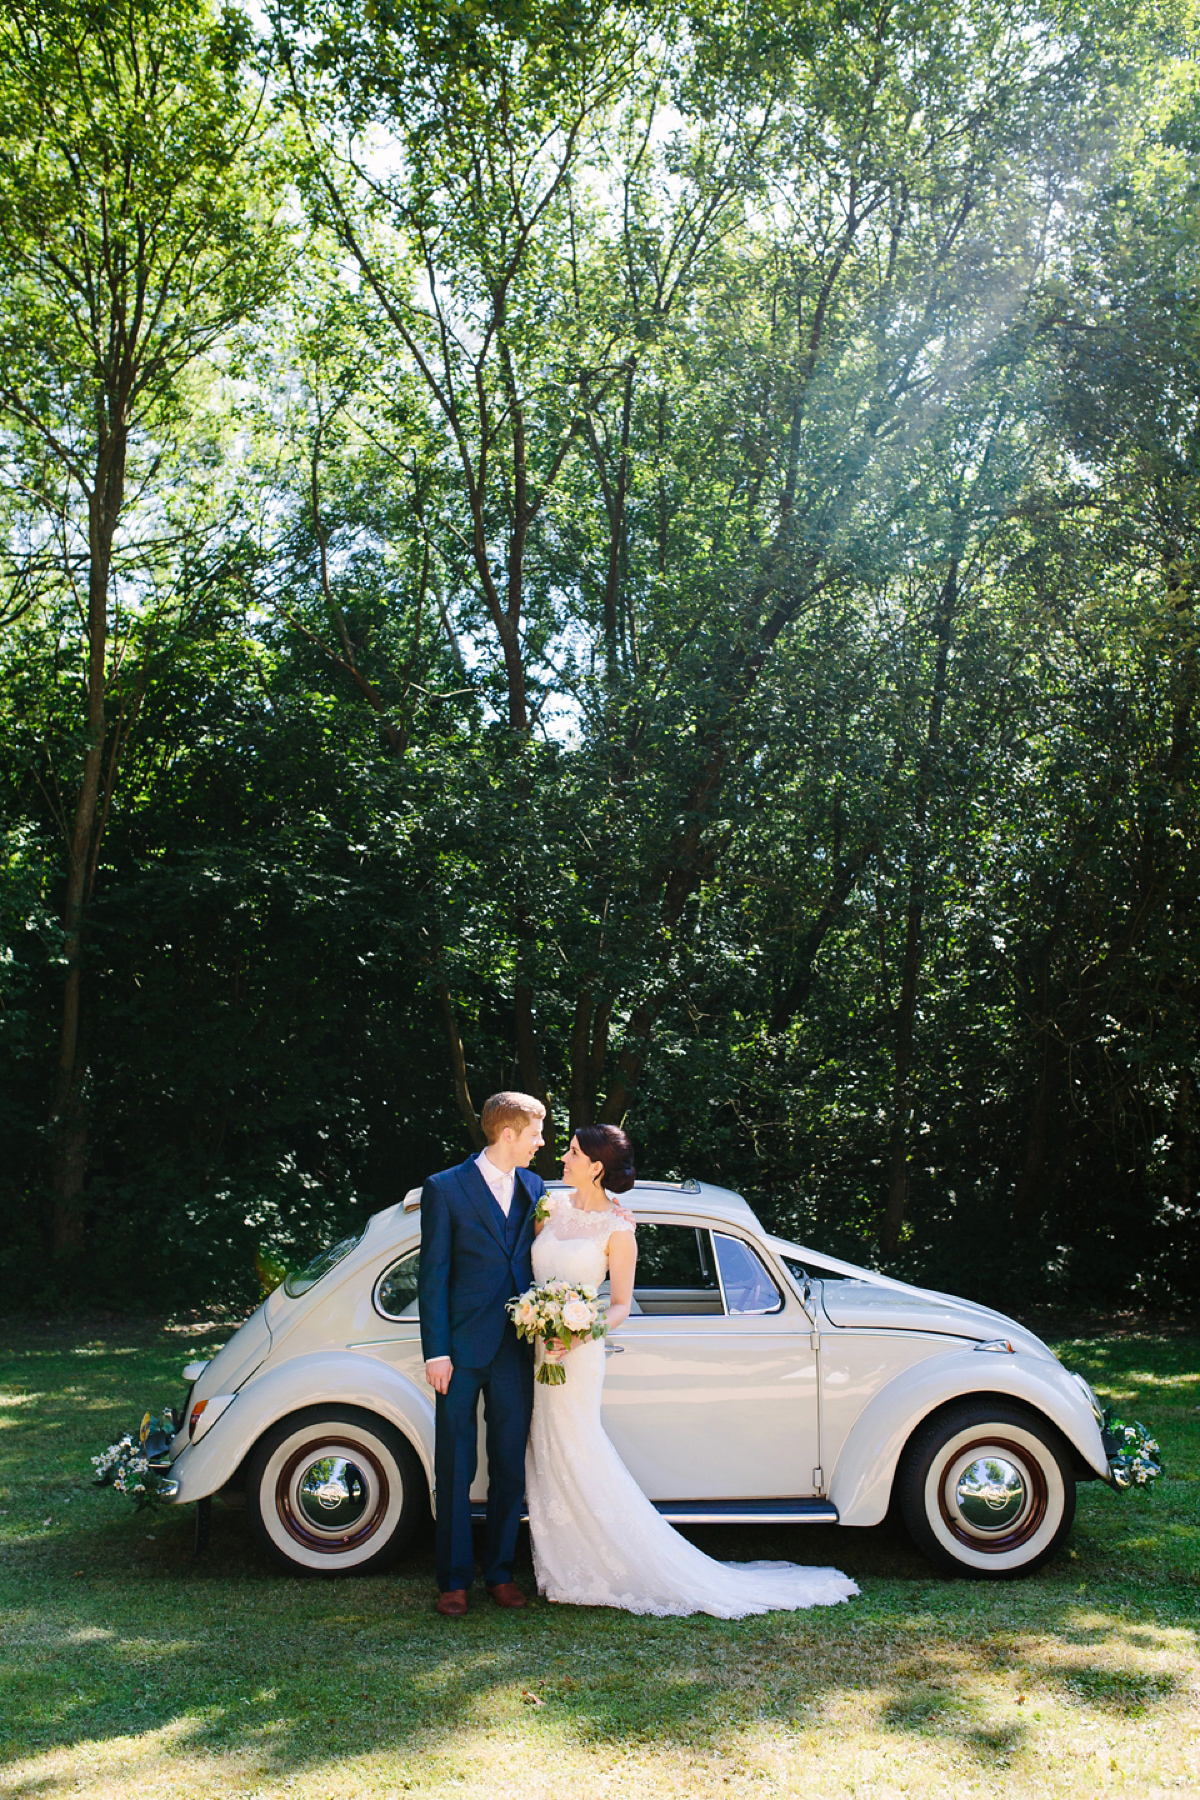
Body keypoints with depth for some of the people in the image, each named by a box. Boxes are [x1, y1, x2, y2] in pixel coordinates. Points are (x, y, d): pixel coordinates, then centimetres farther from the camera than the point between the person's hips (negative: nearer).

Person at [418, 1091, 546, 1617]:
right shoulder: (445, 1189, -5)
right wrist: (436, 1351, -10)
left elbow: (540, 1264, 13)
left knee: (510, 1466, 10)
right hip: (463, 1349, -4)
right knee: (455, 1470, 4)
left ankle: (500, 1572, 23)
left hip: (516, 1350, 4)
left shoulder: (534, 1188, 8)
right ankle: (454, 1579, 15)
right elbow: (433, 1276, -6)